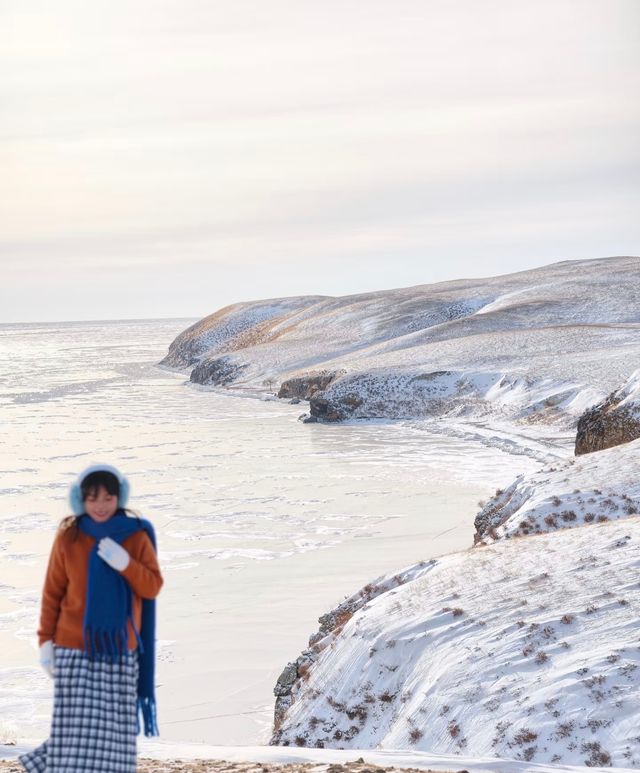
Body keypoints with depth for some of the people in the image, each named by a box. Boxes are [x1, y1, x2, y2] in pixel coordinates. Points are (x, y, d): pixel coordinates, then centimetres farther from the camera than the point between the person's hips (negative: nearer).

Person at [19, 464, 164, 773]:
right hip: (74, 648, -1)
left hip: (120, 650, 2)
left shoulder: (137, 535, 2)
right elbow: (52, 593, 5)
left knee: (114, 731, -3)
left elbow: (152, 588, 0)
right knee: (74, 730, -8)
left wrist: (124, 563, -16)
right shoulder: (68, 537, 0)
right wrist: (45, 640, 0)